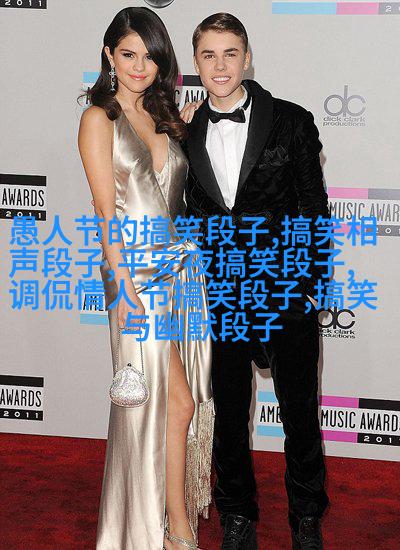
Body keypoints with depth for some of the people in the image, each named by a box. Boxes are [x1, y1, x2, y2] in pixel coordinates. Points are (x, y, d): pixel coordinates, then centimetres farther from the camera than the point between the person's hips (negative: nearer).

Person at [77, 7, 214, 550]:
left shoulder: (165, 116, 14)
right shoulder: (99, 118, -3)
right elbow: (107, 211, -10)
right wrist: (124, 286, -14)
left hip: (182, 264, 6)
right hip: (136, 270, -6)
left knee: (179, 397, 8)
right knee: (175, 400, -3)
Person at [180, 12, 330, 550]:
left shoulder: (292, 122, -4)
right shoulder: (186, 130, 3)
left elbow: (314, 209, -1)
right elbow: (187, 212, 10)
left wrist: (314, 284, -4)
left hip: (287, 292, -2)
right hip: (218, 297, 2)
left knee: (300, 413, 11)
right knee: (228, 414, 15)